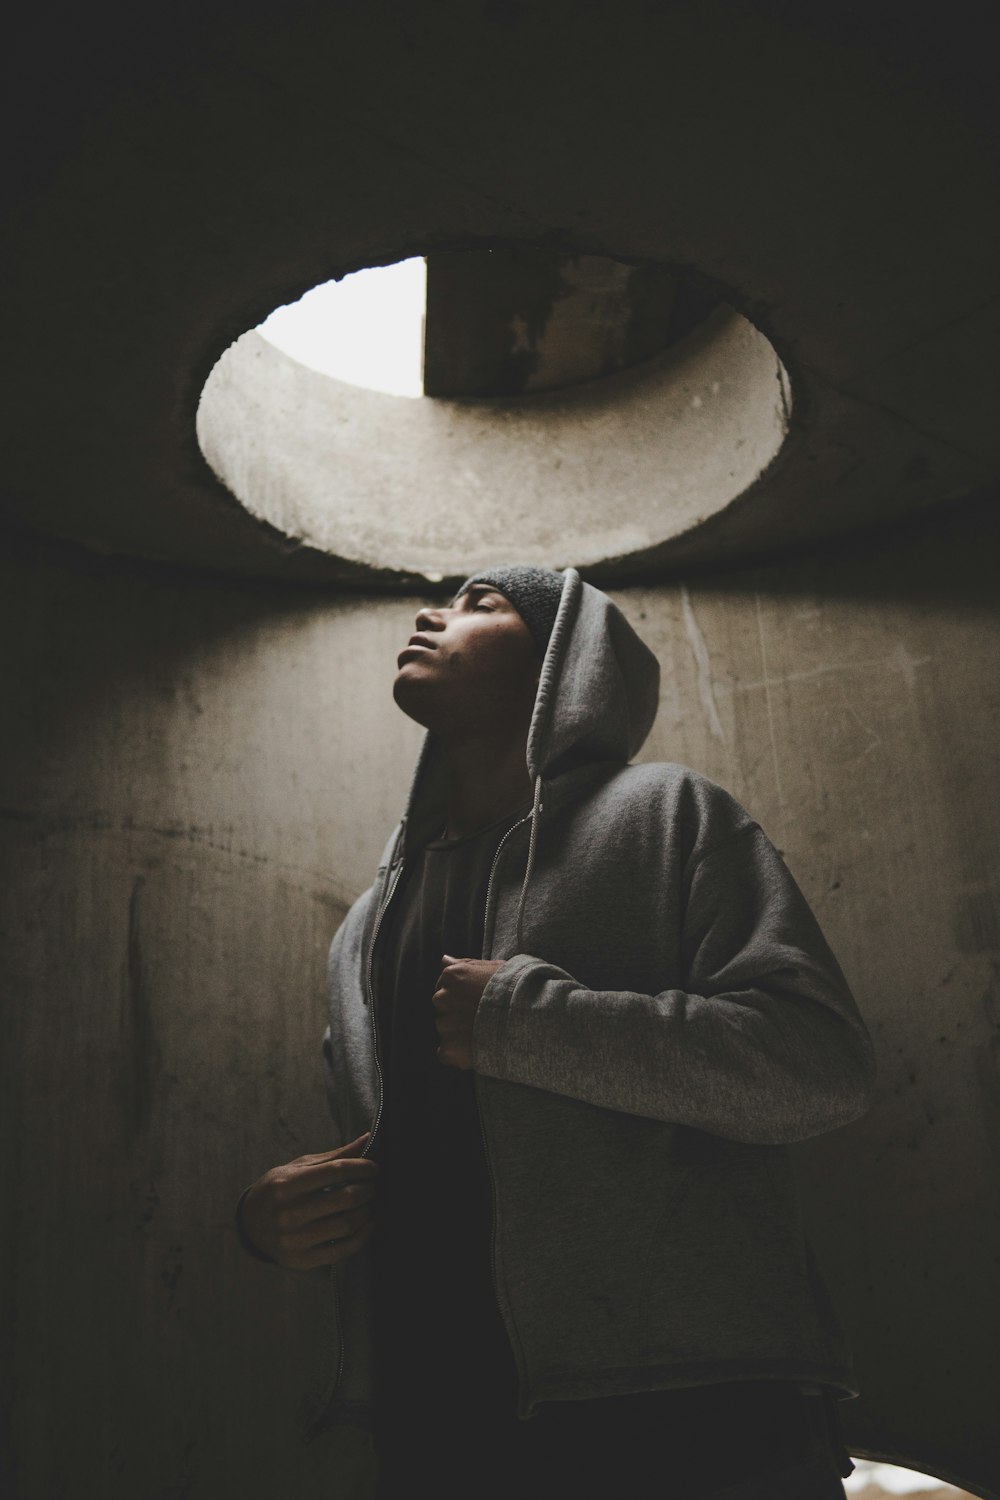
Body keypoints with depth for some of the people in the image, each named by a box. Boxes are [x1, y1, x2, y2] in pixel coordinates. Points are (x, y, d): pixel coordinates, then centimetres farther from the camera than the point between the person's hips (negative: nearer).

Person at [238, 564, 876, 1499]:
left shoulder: (666, 814, -2)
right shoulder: (368, 928, 15)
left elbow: (824, 1064, -15)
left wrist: (521, 1016, -18)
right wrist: (271, 1220, -1)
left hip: (689, 1418, -5)